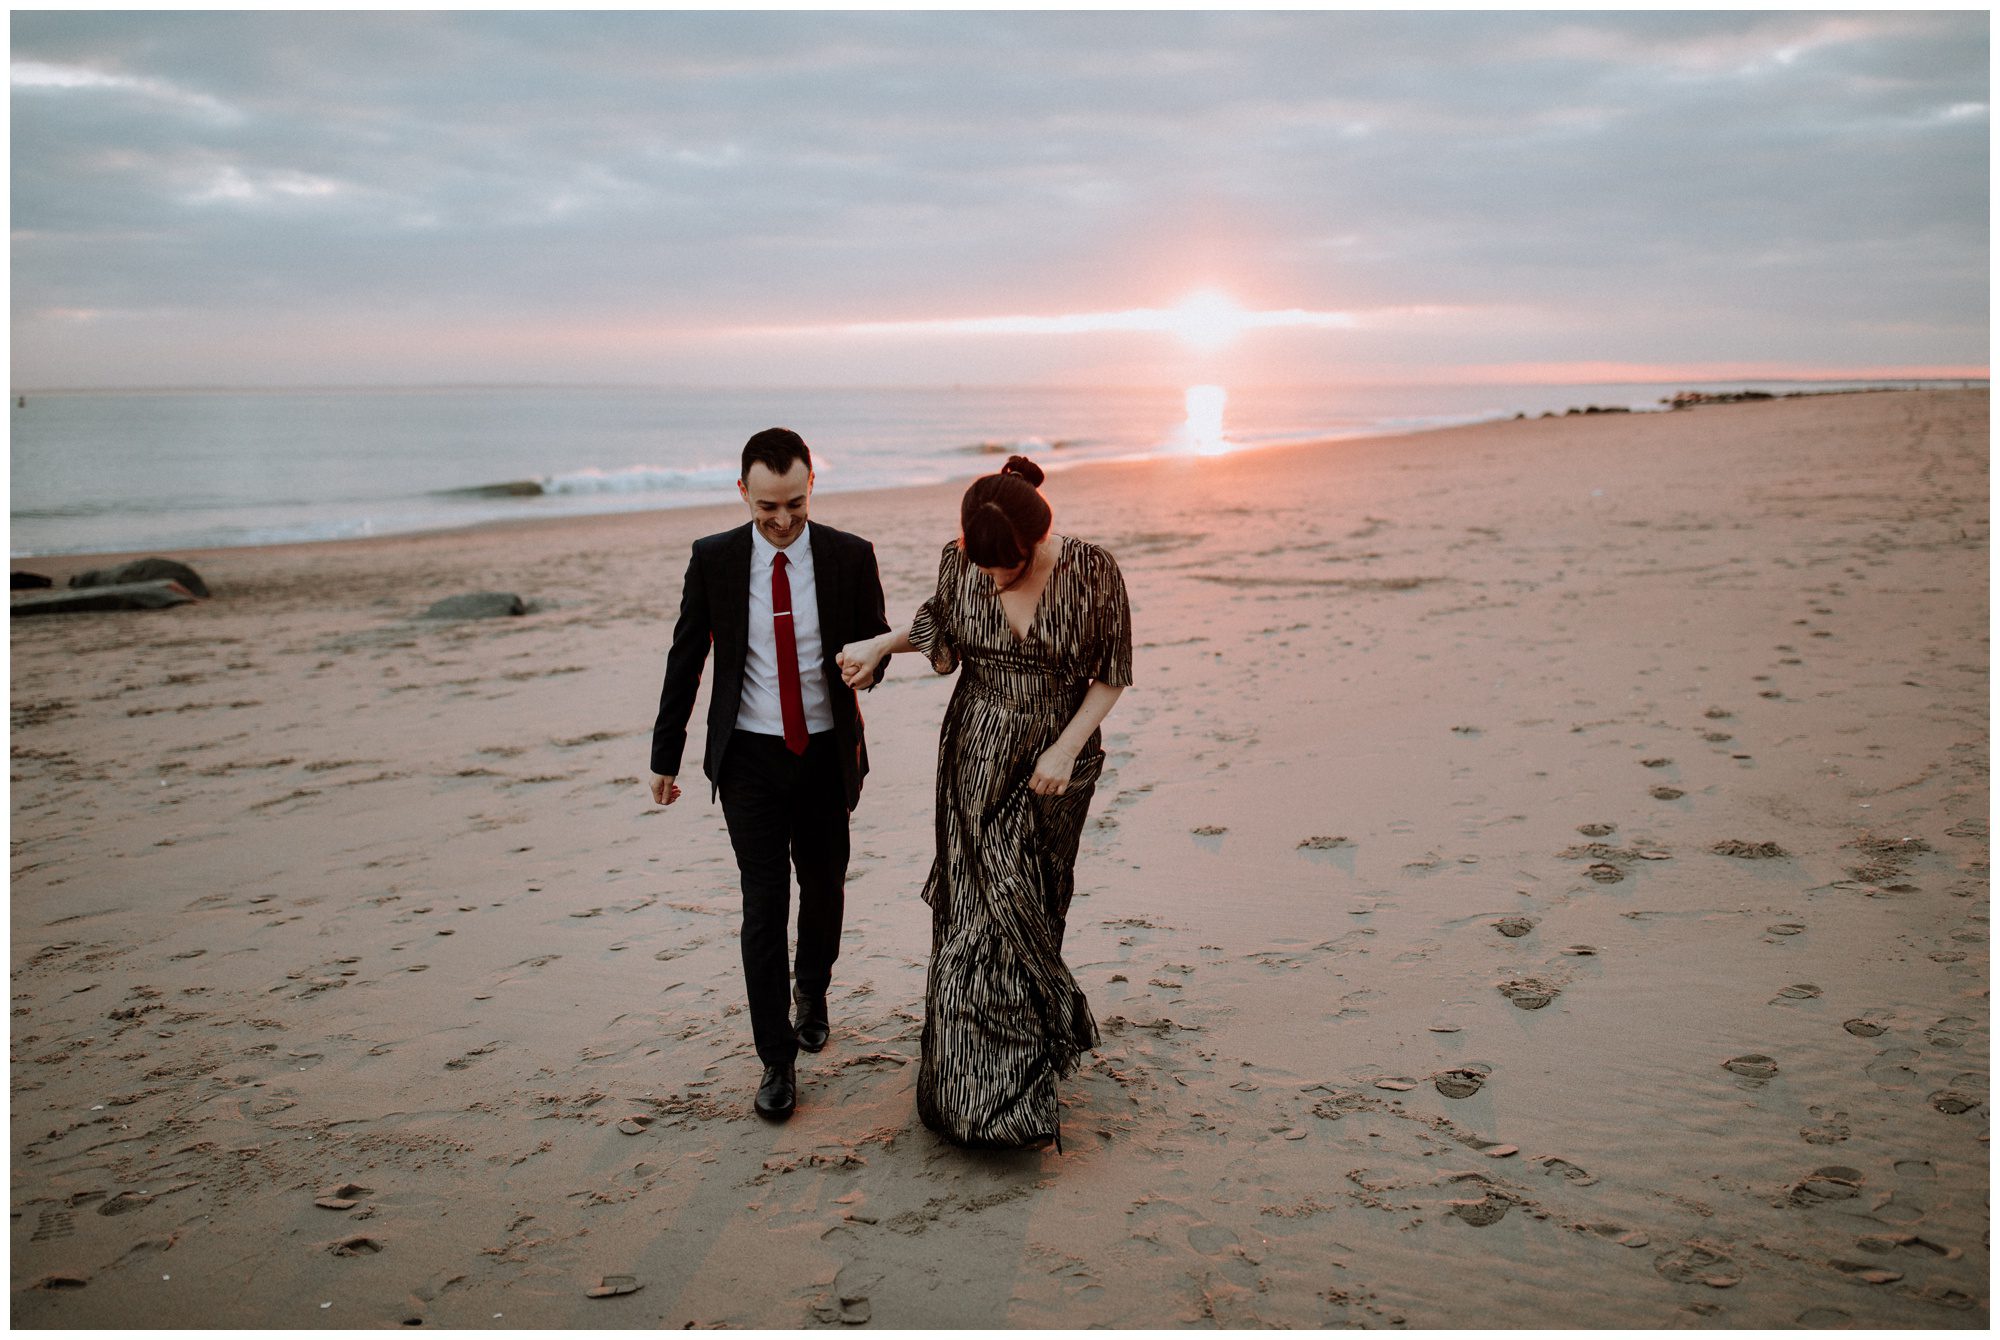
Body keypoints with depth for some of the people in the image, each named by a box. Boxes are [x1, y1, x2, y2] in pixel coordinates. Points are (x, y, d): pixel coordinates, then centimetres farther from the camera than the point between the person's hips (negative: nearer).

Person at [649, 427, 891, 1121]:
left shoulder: (850, 556, -5)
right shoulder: (713, 558, -5)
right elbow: (685, 659, 2)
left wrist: (865, 665, -21)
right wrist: (665, 757, 3)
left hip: (826, 752, 1)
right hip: (750, 756, -1)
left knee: (824, 889, 16)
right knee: (764, 905, -3)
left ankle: (811, 991, 46)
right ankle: (777, 1060, 8)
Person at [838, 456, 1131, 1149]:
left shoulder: (1092, 571, -15)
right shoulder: (961, 561, -8)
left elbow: (1112, 673, -6)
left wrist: (1067, 747, -13)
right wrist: (879, 644, -1)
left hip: (1056, 765, -1)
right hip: (976, 759, 1)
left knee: (1031, 910, 7)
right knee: (986, 909, -2)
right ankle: (996, 1093, 11)